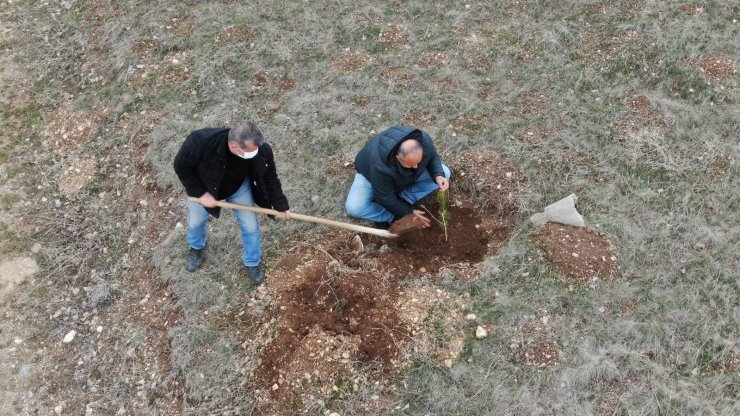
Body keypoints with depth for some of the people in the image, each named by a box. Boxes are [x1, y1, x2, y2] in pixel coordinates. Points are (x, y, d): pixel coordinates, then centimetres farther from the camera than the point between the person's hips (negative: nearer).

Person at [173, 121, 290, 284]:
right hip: (204, 187, -1)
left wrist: (281, 205, -10)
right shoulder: (202, 142, -45)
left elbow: (270, 177, -16)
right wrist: (200, 193, -24)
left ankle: (252, 262, 38)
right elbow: (181, 167, -26)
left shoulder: (261, 151, -37)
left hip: (239, 188, 1)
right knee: (195, 222, 23)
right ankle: (196, 247, 59)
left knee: (250, 226, 8)